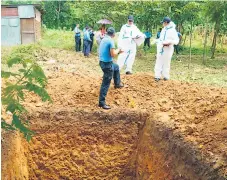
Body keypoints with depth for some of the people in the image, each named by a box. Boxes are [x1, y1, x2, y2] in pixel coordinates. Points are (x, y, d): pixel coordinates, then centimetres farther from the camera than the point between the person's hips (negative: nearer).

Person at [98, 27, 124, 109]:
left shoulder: (104, 39, 9)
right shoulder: (110, 41, -18)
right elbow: (113, 54, -22)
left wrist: (118, 52, 21)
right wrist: (118, 50, -2)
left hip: (103, 62, 10)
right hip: (107, 63, -10)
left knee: (116, 67, 36)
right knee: (106, 83, -3)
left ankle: (117, 84, 51)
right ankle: (101, 102, 2)